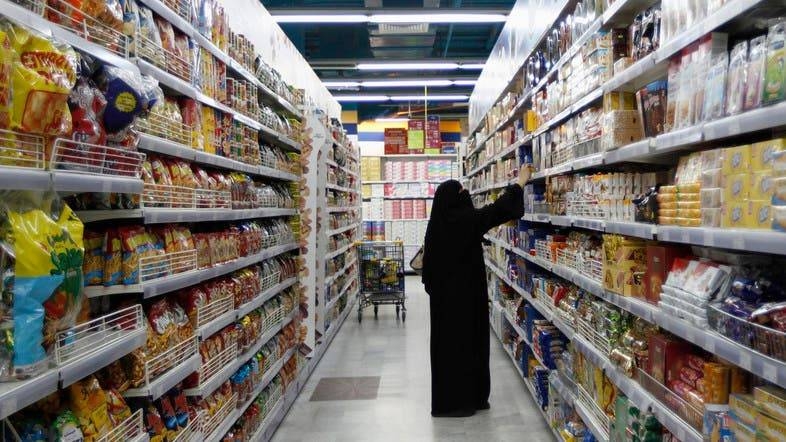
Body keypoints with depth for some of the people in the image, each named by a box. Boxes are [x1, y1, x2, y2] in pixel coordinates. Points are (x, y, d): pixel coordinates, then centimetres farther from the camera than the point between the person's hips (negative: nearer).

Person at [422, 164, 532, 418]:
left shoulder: (436, 224, 2)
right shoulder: (464, 220, -17)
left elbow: (428, 262, 7)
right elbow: (497, 210, -12)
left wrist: (433, 287, 17)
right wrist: (520, 182, -2)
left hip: (442, 293, 7)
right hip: (464, 293, -7)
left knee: (447, 341, 13)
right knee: (466, 341, 4)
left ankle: (446, 400, 23)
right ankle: (461, 401, 14)